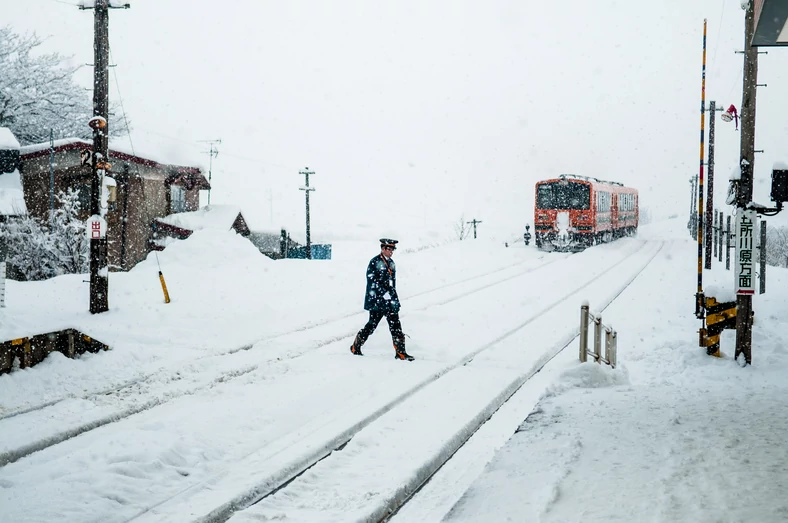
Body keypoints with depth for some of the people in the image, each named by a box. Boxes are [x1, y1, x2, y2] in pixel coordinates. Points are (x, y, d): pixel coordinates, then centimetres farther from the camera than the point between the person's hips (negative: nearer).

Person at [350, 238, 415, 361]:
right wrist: (384, 293, -20)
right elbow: (372, 281, -15)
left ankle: (400, 352, -1)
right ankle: (356, 346, 17)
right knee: (372, 324, -1)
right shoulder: (375, 262, -9)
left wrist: (395, 299, 18)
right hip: (377, 300, -7)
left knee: (396, 325, -1)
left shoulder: (391, 263, 15)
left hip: (389, 301, 7)